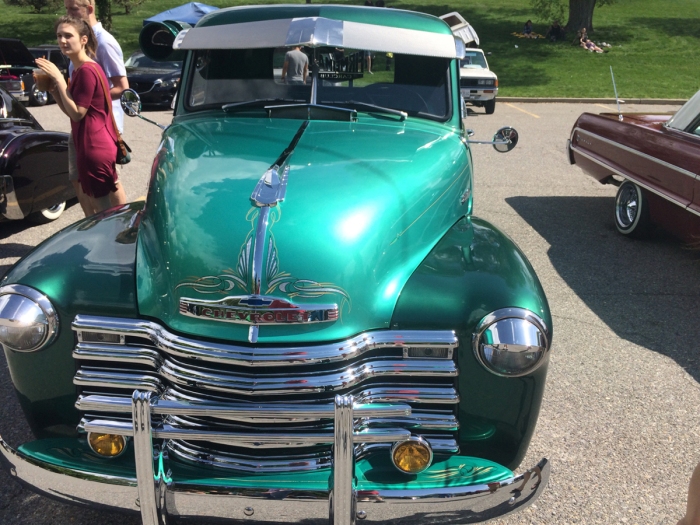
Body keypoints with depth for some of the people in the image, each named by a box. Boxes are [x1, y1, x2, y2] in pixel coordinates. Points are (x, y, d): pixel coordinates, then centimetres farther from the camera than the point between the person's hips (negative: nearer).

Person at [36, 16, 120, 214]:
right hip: (92, 146, 10)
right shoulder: (80, 69, 14)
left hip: (94, 147, -10)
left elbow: (77, 113, -18)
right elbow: (71, 110, 16)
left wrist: (59, 79, -15)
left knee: (102, 209, -1)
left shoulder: (86, 70, -17)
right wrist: (51, 87, 3)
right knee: (91, 203, 19)